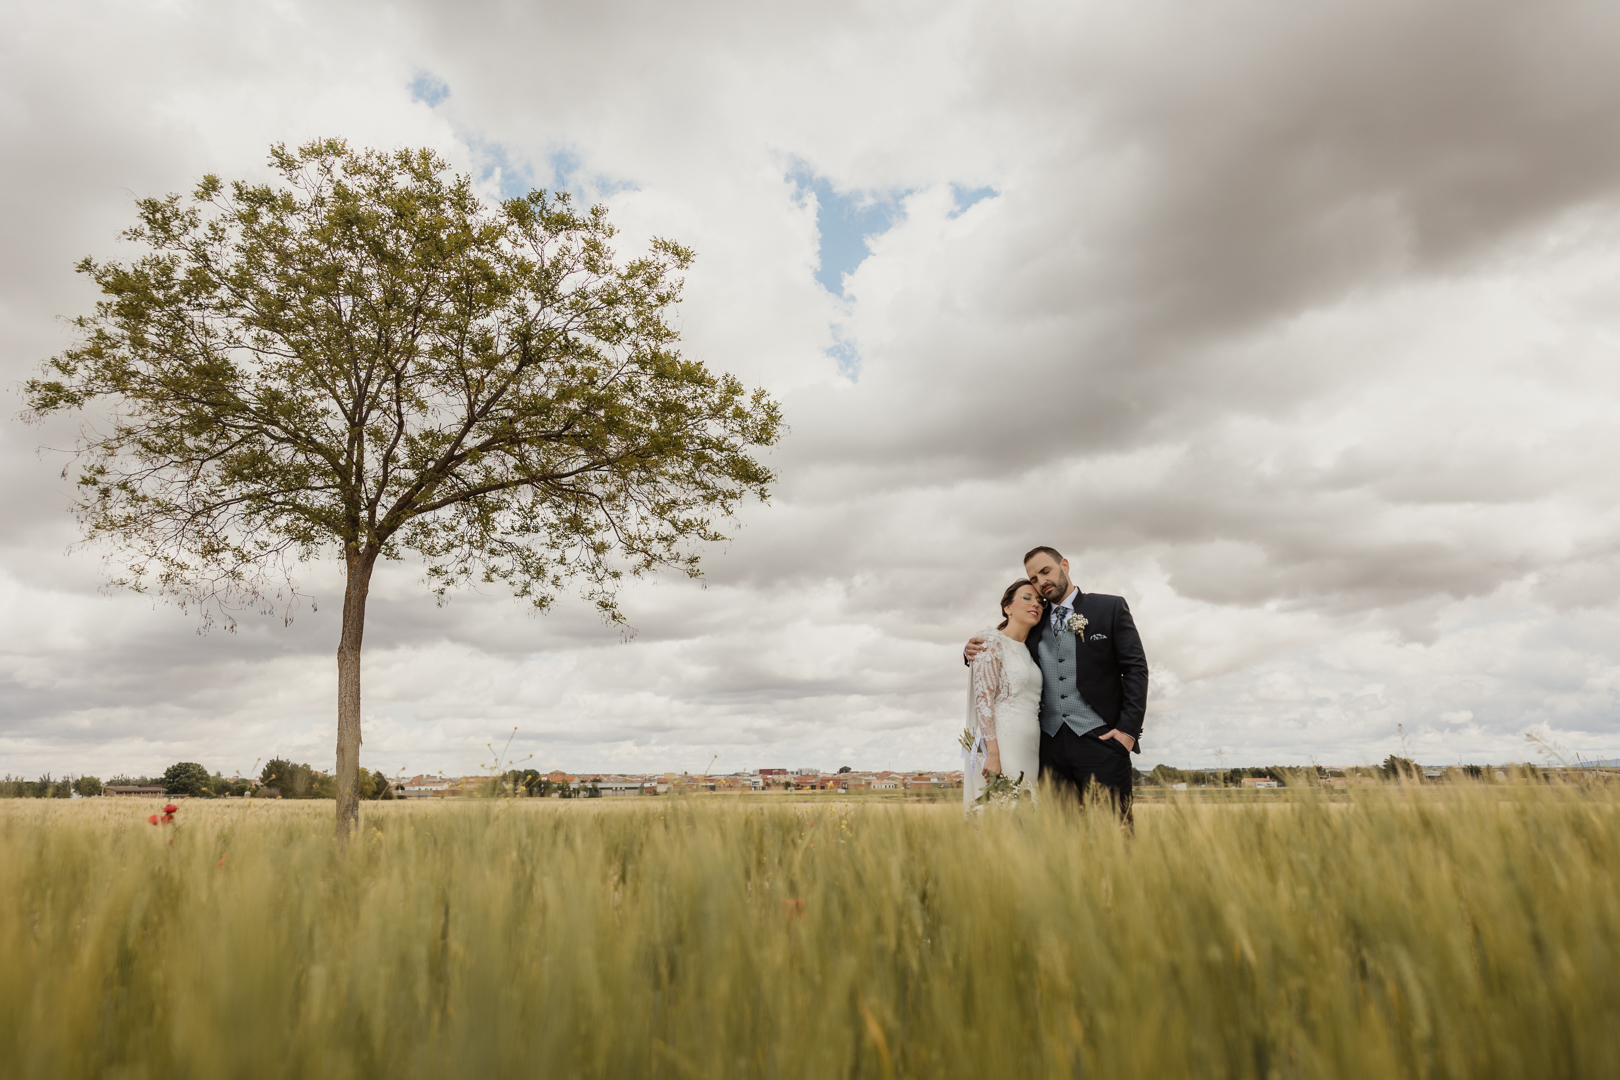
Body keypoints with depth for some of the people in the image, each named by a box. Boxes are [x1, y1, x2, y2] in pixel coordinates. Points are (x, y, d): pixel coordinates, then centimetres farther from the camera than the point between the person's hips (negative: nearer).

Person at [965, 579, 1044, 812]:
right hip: (1001, 744, -8)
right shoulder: (992, 641, -5)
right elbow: (983, 699, -13)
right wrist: (993, 753, -20)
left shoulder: (1028, 651, 18)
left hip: (1029, 749, 8)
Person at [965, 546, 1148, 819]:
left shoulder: (1110, 607, 7)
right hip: (1051, 742, 3)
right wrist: (974, 651, -4)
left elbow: (1135, 668, 2)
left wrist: (1129, 728, -8)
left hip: (1099, 737, -3)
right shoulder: (1035, 622, 17)